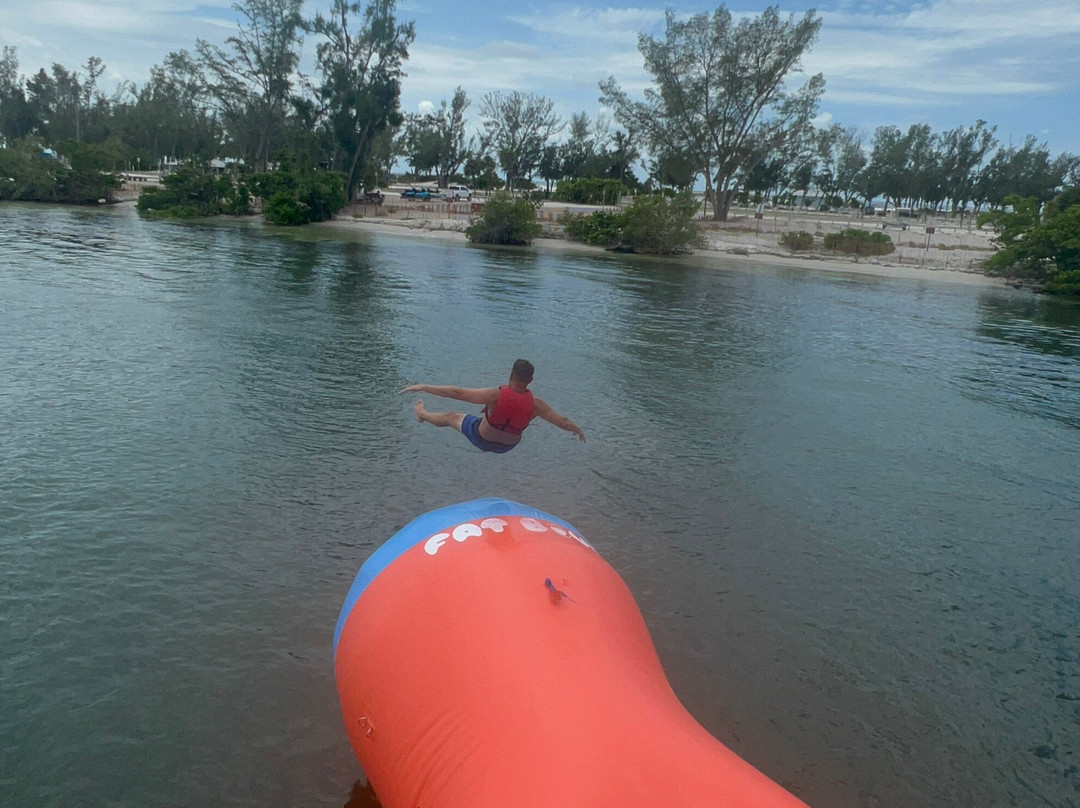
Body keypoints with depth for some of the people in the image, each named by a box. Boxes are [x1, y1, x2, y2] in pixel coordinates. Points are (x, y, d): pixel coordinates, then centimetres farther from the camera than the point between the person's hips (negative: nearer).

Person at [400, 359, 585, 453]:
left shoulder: (495, 395, -37)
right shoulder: (535, 404, -29)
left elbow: (456, 392, -36)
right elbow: (562, 421, -18)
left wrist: (422, 387, -30)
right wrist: (578, 429, 3)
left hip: (481, 439, -3)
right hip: (507, 446, 3)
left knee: (452, 417, 23)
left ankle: (422, 414, 51)